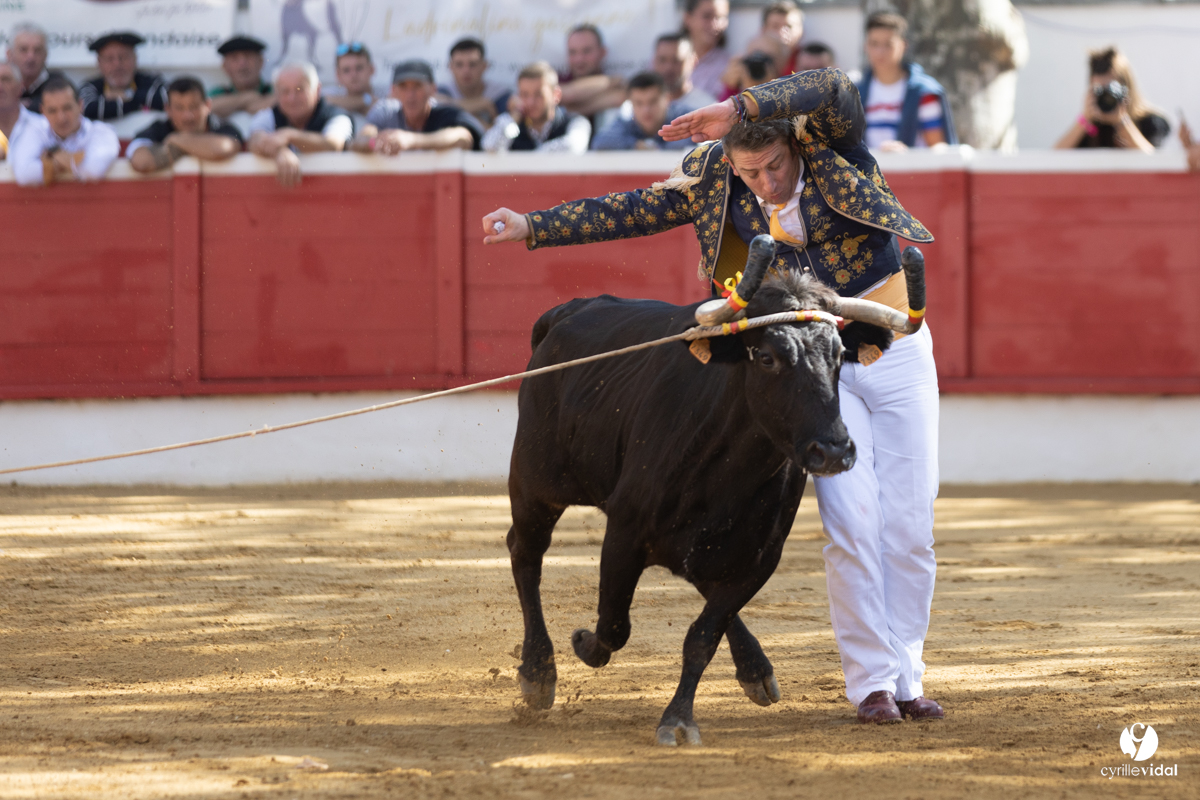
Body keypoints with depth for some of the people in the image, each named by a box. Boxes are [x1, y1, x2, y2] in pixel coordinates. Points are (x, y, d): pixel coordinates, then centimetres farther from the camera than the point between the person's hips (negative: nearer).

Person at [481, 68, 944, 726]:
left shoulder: (832, 145, -13)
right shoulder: (712, 180, -6)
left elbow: (835, 88, -33)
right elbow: (633, 211, 3)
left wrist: (740, 109, -39)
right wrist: (531, 227, 3)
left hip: (899, 355, 0)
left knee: (910, 525, 1)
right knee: (851, 521, -13)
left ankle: (906, 677, 11)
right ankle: (871, 680, -5)